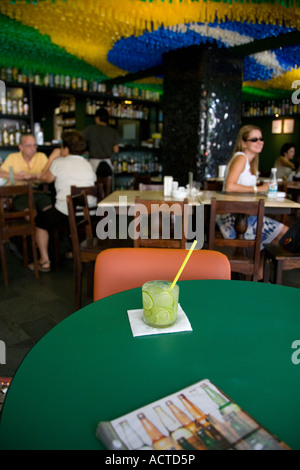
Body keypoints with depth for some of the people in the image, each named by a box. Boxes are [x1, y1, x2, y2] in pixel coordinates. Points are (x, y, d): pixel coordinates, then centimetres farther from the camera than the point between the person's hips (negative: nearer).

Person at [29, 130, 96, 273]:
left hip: (66, 213, -6)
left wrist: (52, 158, 21)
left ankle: (44, 261, 14)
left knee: (40, 221, 19)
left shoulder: (59, 162, -3)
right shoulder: (88, 164, 11)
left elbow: (45, 178, 11)